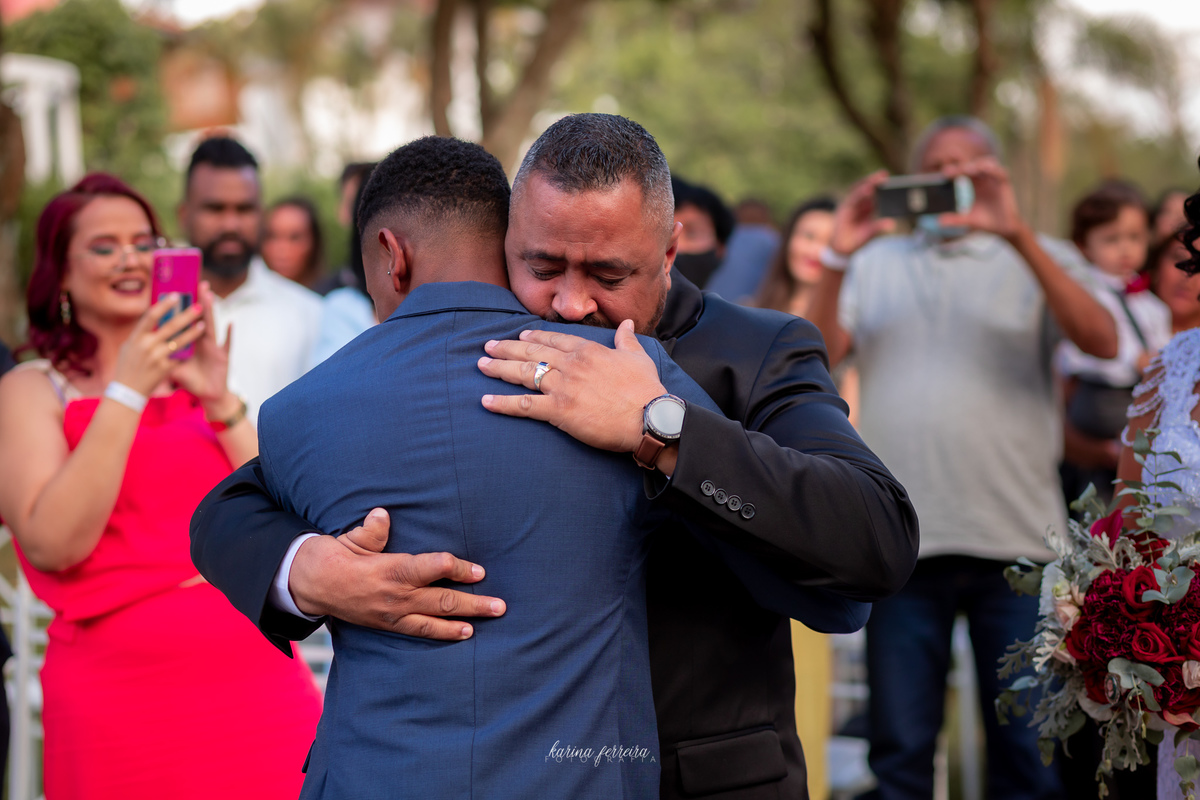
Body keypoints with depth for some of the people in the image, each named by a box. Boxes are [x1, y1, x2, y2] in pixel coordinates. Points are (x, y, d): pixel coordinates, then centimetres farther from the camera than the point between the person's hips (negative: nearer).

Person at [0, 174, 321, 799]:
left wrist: (219, 402, -7)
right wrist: (127, 392, -14)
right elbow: (52, 545, -14)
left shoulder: (190, 376, 15)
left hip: (259, 675, 4)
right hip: (122, 694, -4)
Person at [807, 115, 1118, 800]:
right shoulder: (878, 263, 16)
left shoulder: (1035, 258, 10)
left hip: (1017, 539, -1)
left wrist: (1017, 235, -18)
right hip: (902, 538, 1)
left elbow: (1102, 342, -9)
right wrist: (837, 260, -10)